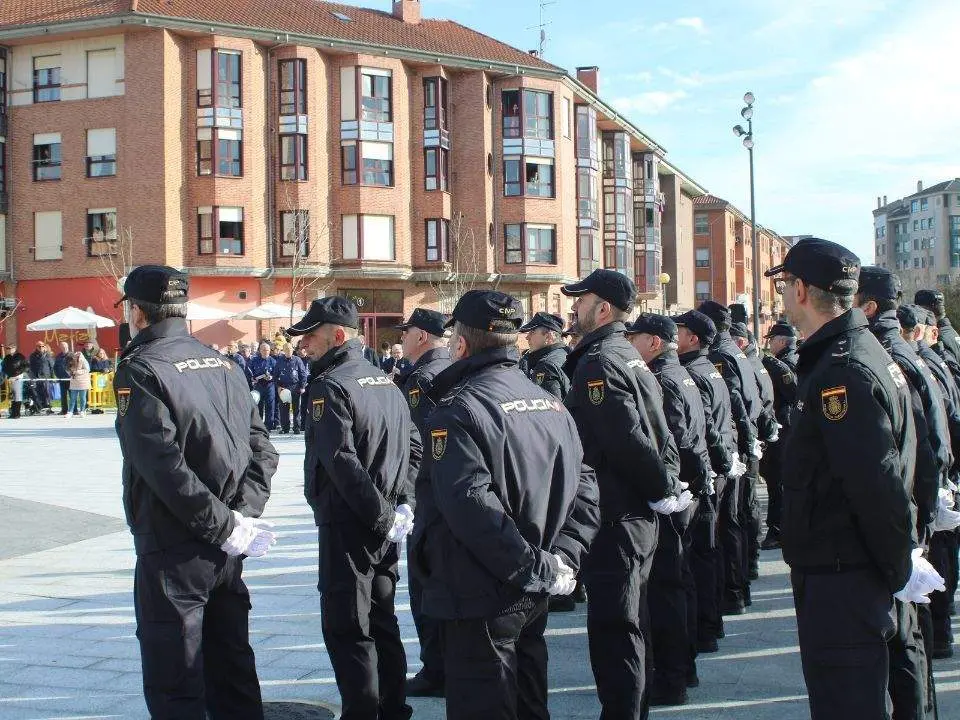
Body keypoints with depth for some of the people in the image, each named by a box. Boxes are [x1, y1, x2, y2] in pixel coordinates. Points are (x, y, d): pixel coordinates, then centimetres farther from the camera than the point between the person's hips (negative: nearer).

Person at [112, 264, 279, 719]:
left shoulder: (139, 369, -11)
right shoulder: (220, 364, 10)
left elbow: (163, 463, -21)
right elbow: (261, 447, 7)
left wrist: (223, 525, -16)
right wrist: (243, 512, -2)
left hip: (172, 552, -7)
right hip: (225, 550, 7)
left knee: (174, 683, 1)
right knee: (232, 667, 16)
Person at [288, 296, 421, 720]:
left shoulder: (329, 386, -14)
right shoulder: (385, 381, 12)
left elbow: (341, 462, -23)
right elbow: (414, 445, 14)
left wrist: (383, 515, -19)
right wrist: (400, 503, 9)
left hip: (346, 526, -8)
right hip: (384, 527, 8)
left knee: (346, 629, -1)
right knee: (382, 621, 17)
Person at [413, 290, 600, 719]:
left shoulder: (457, 412, -15)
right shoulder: (550, 402, 9)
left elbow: (473, 507, -26)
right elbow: (584, 487, 6)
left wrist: (538, 568, -20)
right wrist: (562, 559, -1)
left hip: (480, 599, -8)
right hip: (534, 599, 8)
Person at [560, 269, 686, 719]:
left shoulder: (598, 363, -15)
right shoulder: (629, 356, 15)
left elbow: (627, 440, -23)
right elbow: (660, 433, 15)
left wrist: (663, 490, -13)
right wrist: (668, 483, 8)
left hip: (613, 518, -10)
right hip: (638, 513, 10)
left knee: (612, 630, -5)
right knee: (628, 624, 18)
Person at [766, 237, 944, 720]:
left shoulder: (841, 372, -21)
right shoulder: (863, 352, 12)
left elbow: (877, 483, -25)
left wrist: (898, 567, -14)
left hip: (839, 580, -10)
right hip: (842, 571, 10)